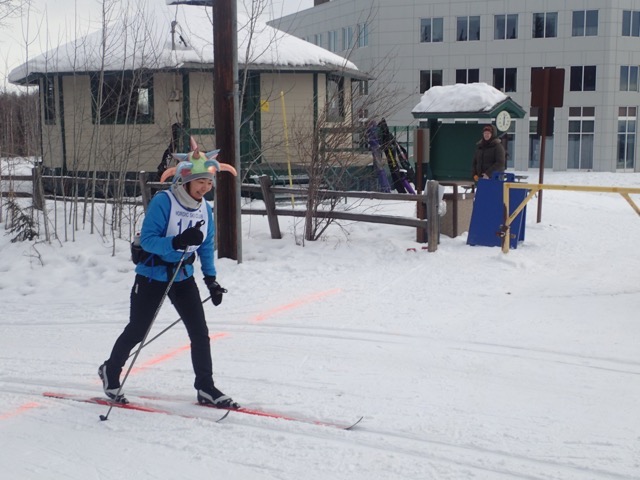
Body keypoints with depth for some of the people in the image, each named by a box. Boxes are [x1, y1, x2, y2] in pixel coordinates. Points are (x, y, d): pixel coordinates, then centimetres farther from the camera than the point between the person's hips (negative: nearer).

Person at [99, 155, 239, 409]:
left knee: (200, 332, -1)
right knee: (137, 331, 9)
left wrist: (211, 279, 8)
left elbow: (206, 247, 11)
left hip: (183, 276, 5)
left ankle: (206, 388, 11)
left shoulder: (205, 209, -1)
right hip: (152, 276, -5)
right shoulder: (163, 202, -21)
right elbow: (147, 239, -26)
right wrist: (177, 242, -41)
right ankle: (110, 371, 34)